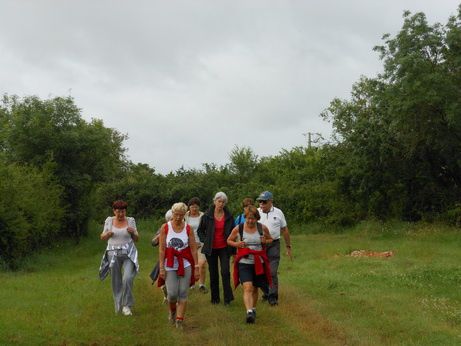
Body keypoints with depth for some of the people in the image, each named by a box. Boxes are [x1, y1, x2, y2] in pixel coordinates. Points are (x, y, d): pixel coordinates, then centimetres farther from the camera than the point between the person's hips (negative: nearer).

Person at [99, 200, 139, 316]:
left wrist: (133, 232, -15)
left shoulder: (130, 220, 0)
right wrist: (107, 234, -14)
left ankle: (127, 305, -2)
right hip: (113, 254, 1)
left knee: (128, 278, -18)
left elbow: (136, 239, 6)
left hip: (128, 253, -1)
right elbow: (102, 238, 8)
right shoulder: (109, 220, 2)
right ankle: (118, 306, 24)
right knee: (116, 282, 7)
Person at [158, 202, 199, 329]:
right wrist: (161, 267, -7)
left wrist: (196, 267, -2)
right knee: (172, 293, -4)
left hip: (185, 265, 1)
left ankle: (179, 320, 7)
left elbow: (193, 249, 2)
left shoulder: (188, 228, 1)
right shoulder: (165, 227, -1)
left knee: (183, 294, -2)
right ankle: (172, 311, 27)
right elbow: (161, 249, -2)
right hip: (170, 265, -1)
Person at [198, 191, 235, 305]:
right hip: (211, 249, 1)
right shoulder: (207, 216, -2)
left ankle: (227, 297, -4)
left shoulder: (228, 216, 0)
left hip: (224, 248, 0)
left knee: (225, 272, -11)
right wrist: (205, 241, -3)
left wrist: (232, 248, 2)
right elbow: (200, 230, 9)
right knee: (213, 274, 7)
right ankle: (215, 298, 18)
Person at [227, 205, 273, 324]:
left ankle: (253, 309, 36)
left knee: (255, 288, 15)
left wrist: (265, 241, -8)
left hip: (258, 263, 2)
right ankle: (249, 312, -24)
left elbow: (270, 239, 15)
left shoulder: (263, 228, 0)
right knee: (247, 287, -17)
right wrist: (236, 244, -12)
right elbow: (229, 240, 9)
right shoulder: (238, 229, -4)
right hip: (244, 263, -2)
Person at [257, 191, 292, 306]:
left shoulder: (278, 213, 3)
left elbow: (285, 230, 10)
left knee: (272, 272, -8)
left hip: (273, 245, -1)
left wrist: (288, 247, 12)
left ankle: (273, 297, -1)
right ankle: (266, 292, 27)